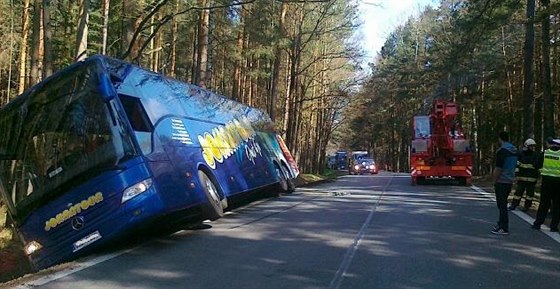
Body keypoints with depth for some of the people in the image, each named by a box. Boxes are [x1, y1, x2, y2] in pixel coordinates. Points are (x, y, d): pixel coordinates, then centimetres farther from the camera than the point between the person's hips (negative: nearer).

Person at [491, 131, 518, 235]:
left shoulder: (501, 151, -16)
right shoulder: (514, 151, 11)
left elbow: (498, 169, -18)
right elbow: (514, 166, 18)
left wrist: (494, 182, -10)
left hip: (501, 181, -9)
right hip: (510, 180, 9)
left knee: (502, 204, -5)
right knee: (503, 204, 19)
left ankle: (504, 228, -3)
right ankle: (501, 223, 29)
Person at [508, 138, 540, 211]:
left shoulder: (536, 155, 3)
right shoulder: (521, 154, 2)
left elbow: (538, 166, 6)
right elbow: (517, 165, 2)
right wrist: (517, 174, -4)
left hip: (532, 179, 1)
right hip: (522, 177, 0)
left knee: (530, 193, 7)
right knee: (518, 191, 0)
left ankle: (527, 206, 18)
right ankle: (513, 205, 7)